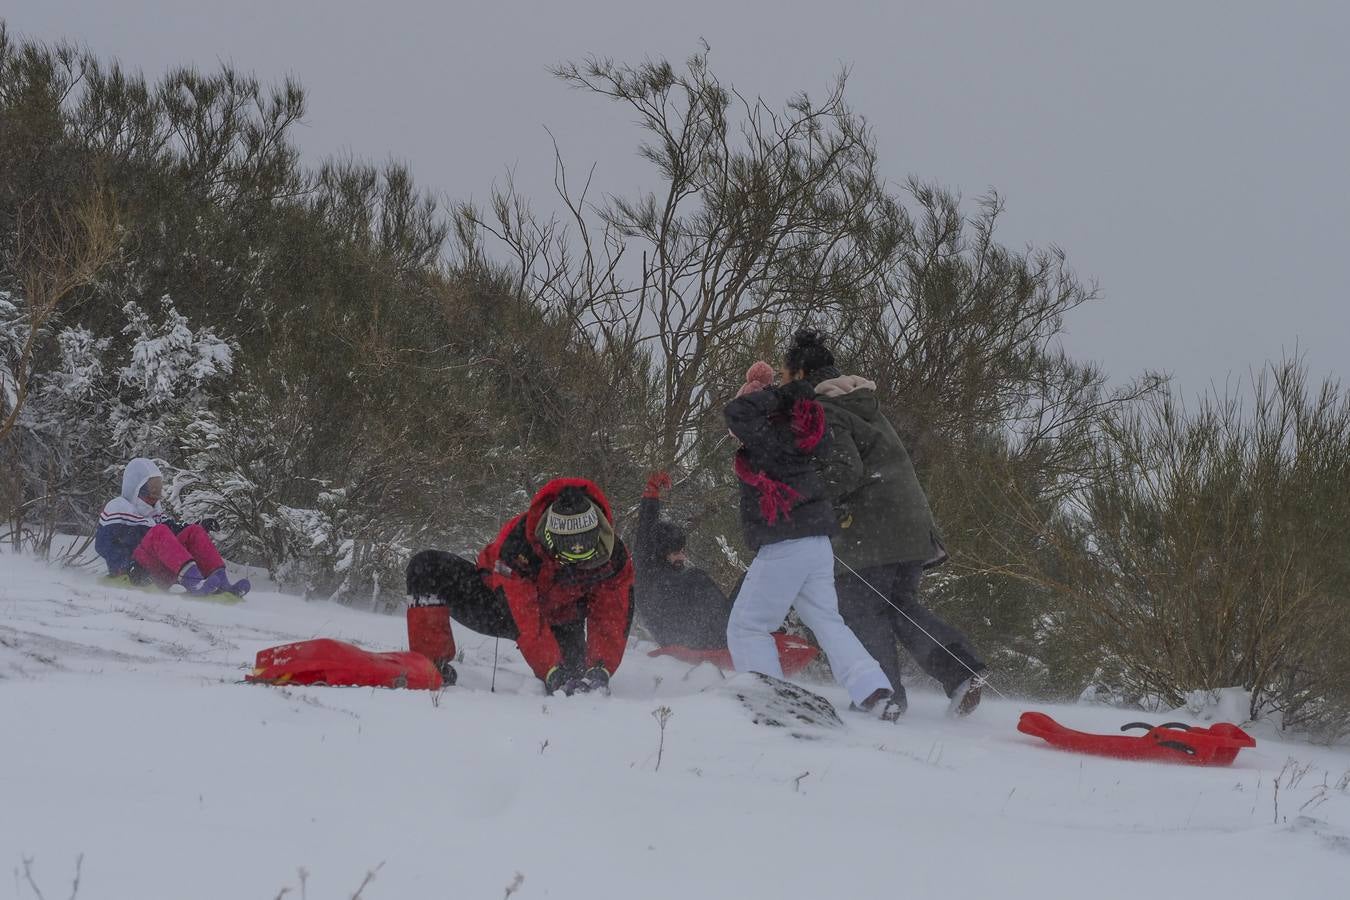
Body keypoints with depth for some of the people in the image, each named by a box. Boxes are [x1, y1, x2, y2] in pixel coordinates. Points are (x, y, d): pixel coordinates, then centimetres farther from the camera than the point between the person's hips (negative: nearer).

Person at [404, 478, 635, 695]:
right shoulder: (517, 543, -38)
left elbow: (611, 621, -26)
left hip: (559, 621, 3)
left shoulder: (615, 557, -28)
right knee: (426, 567, -26)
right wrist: (552, 671, -50)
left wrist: (600, 670, -44)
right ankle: (431, 662, -26)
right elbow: (526, 621, -41)